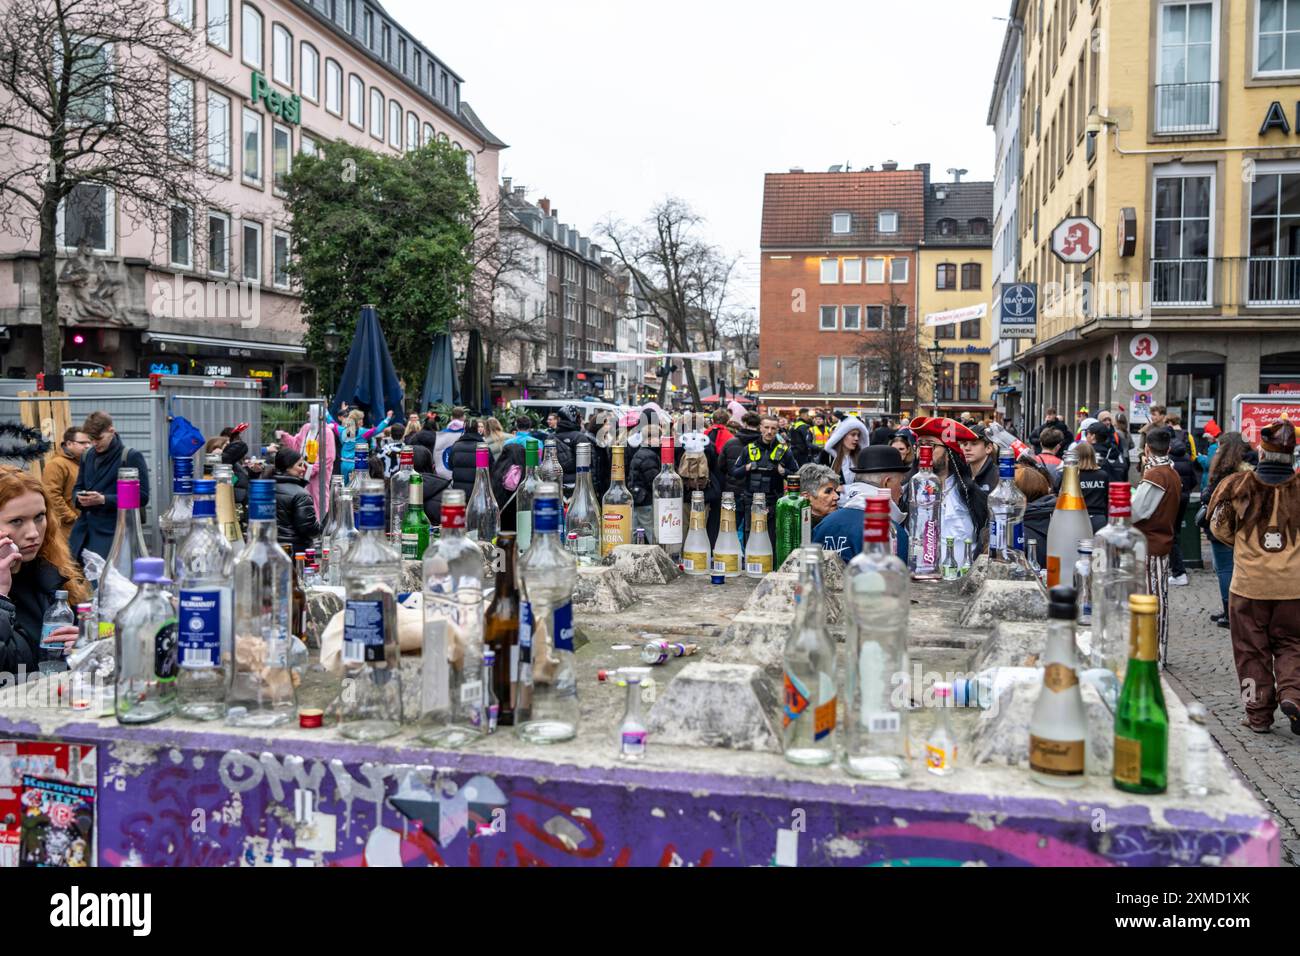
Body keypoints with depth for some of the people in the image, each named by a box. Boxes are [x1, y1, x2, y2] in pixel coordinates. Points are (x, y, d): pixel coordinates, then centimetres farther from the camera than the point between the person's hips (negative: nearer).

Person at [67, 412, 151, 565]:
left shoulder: (132, 457, -7)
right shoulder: (87, 456, 14)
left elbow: (142, 496, -11)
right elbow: (77, 487, 23)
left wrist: (104, 499, -19)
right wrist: (80, 497, -3)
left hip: (112, 533, -6)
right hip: (83, 529, 6)